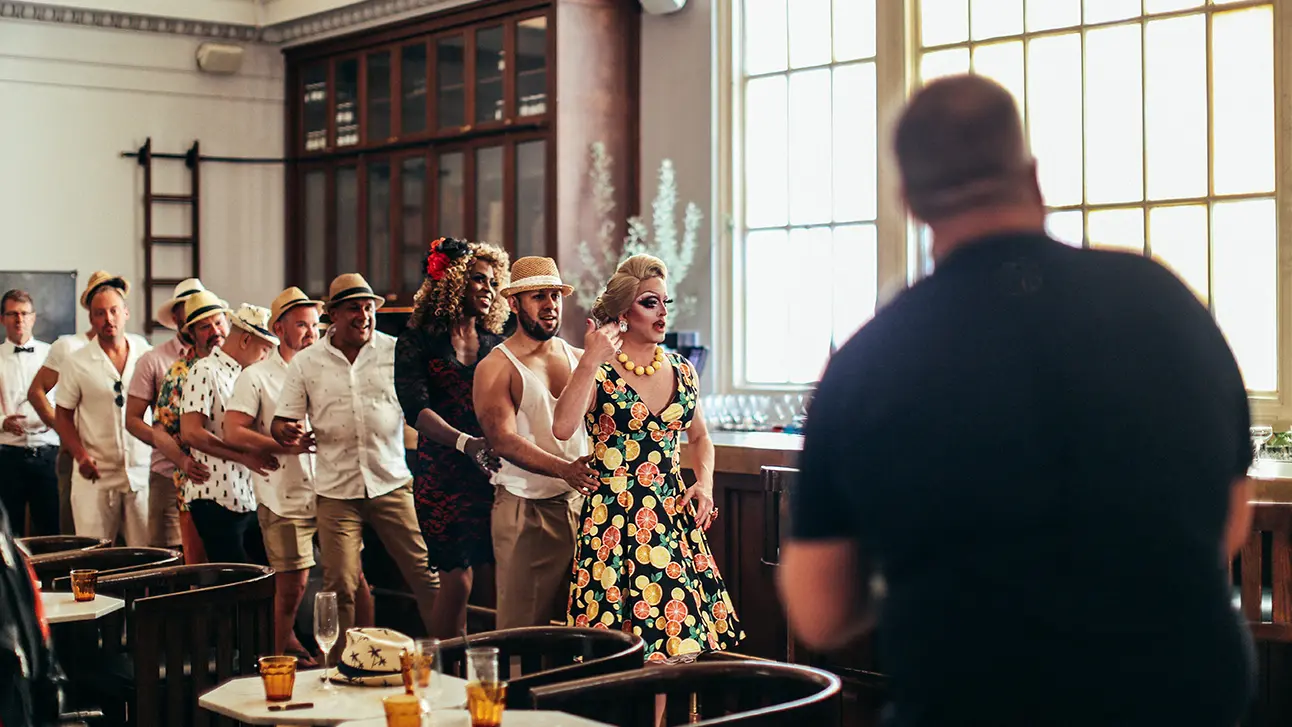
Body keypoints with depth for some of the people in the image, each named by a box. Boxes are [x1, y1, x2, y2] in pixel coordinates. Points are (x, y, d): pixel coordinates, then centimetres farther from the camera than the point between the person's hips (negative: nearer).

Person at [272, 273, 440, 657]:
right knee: (340, 586, 0)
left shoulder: (396, 351, 4)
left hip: (392, 483, 0)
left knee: (426, 574, -2)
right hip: (336, 490, 0)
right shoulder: (305, 363, 5)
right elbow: (281, 423, 9)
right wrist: (289, 433, -15)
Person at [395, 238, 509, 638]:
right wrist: (465, 443, -25)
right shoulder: (418, 341, 3)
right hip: (443, 473, -3)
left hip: (495, 471, 3)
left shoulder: (496, 344, 14)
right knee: (457, 580, -7)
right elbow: (416, 409, -10)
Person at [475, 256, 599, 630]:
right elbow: (503, 440, -15)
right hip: (525, 510, -4)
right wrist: (564, 469, -30)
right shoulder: (496, 368, -3)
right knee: (524, 625, -2)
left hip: (582, 501, 4)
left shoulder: (578, 359, 13)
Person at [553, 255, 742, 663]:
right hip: (615, 519, -5)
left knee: (681, 649, 3)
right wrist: (591, 361, -22)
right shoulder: (599, 373, -6)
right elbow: (563, 428, -24)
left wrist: (704, 483, 6)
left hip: (675, 517, 5)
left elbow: (700, 437, 24)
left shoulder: (682, 372, 9)